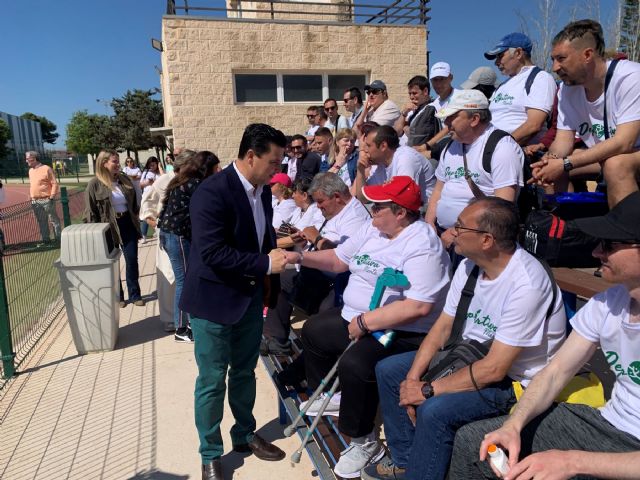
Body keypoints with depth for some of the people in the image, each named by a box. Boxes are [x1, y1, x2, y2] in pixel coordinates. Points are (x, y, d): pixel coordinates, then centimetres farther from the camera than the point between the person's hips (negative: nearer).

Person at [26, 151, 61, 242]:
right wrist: (31, 198, 16)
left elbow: (54, 184, -10)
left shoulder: (46, 169, -7)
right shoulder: (31, 171, 15)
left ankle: (58, 238, 5)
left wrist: (52, 197, -14)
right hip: (35, 201, 7)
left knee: (53, 220, 0)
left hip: (46, 200, -7)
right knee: (41, 222, 11)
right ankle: (45, 239, 18)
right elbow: (31, 185, 22)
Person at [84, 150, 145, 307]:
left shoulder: (124, 179, 5)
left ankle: (134, 294, 18)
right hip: (108, 228, -4)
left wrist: (136, 221, 10)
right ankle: (117, 296, 24)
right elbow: (91, 212, -8)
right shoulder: (95, 184, -9)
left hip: (128, 225, 4)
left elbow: (134, 202, 13)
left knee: (132, 260, 5)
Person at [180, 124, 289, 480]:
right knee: (212, 382, 8)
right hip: (215, 300, -7)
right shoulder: (212, 192, -22)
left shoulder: (263, 190, 4)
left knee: (245, 374, 21)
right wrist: (265, 264, -24)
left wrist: (269, 276, 5)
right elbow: (212, 253, -27)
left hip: (251, 297, 7)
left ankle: (245, 434, 41)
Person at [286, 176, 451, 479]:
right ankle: (331, 396, 37)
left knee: (354, 363, -32)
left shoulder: (422, 245, -24)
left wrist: (365, 322, -27)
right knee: (312, 330, 19)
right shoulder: (373, 230, 5)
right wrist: (301, 257, -1)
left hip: (402, 333, -10)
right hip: (355, 319, 10)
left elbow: (418, 307, -32)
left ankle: (364, 442, -6)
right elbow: (338, 260, 13)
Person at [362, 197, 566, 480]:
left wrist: (428, 390, -22)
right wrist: (413, 379, -8)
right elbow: (443, 326, 1)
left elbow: (494, 369, -28)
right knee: (388, 370, 5)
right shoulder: (469, 265, -6)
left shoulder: (526, 284, -30)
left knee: (434, 410, -30)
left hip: (512, 378, -8)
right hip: (471, 353, 8)